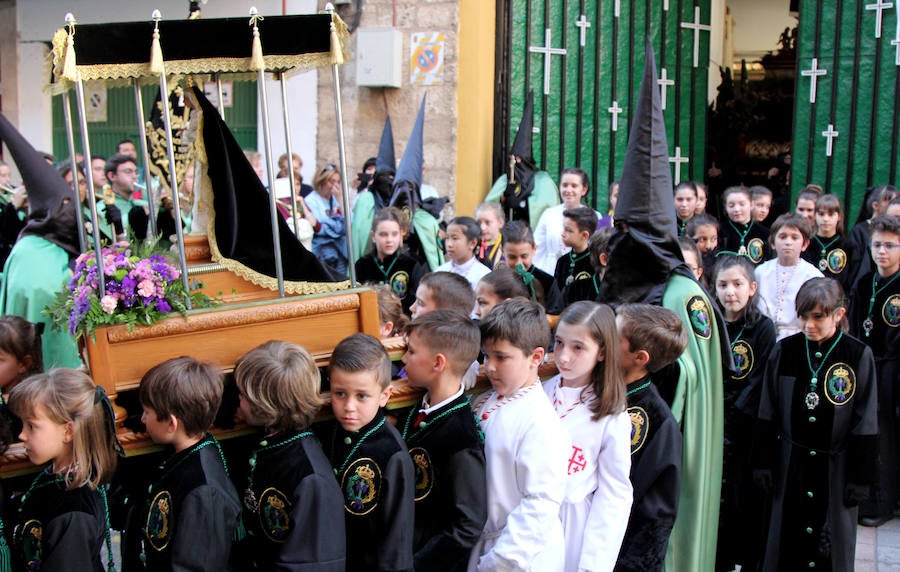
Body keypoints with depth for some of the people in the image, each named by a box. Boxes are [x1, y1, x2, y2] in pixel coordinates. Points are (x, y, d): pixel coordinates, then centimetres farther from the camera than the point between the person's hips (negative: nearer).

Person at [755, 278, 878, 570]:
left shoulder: (858, 356, -9)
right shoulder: (784, 351, -3)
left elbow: (865, 424, -6)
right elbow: (767, 414, 3)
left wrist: (861, 476, -6)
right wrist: (763, 461, 2)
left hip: (836, 466, -2)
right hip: (790, 462, 2)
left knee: (832, 545, 7)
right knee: (784, 545, 10)